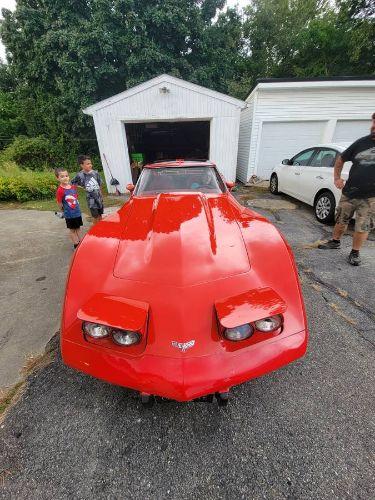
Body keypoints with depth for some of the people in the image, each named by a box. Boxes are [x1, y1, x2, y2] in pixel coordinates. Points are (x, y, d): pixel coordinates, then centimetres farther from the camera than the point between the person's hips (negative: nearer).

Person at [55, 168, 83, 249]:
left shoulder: (73, 186, 0)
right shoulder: (60, 190, -19)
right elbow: (59, 203, -13)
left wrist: (77, 205, 9)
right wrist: (64, 209, 1)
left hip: (77, 211, 6)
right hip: (69, 214, -6)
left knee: (78, 228, 18)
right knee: (72, 229, 8)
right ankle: (76, 245, 19)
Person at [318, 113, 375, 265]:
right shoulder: (362, 142, 4)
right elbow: (341, 158, 16)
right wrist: (337, 177, 5)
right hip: (349, 193, 3)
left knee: (362, 227, 3)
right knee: (341, 220, 14)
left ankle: (355, 253, 17)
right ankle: (335, 242, 35)